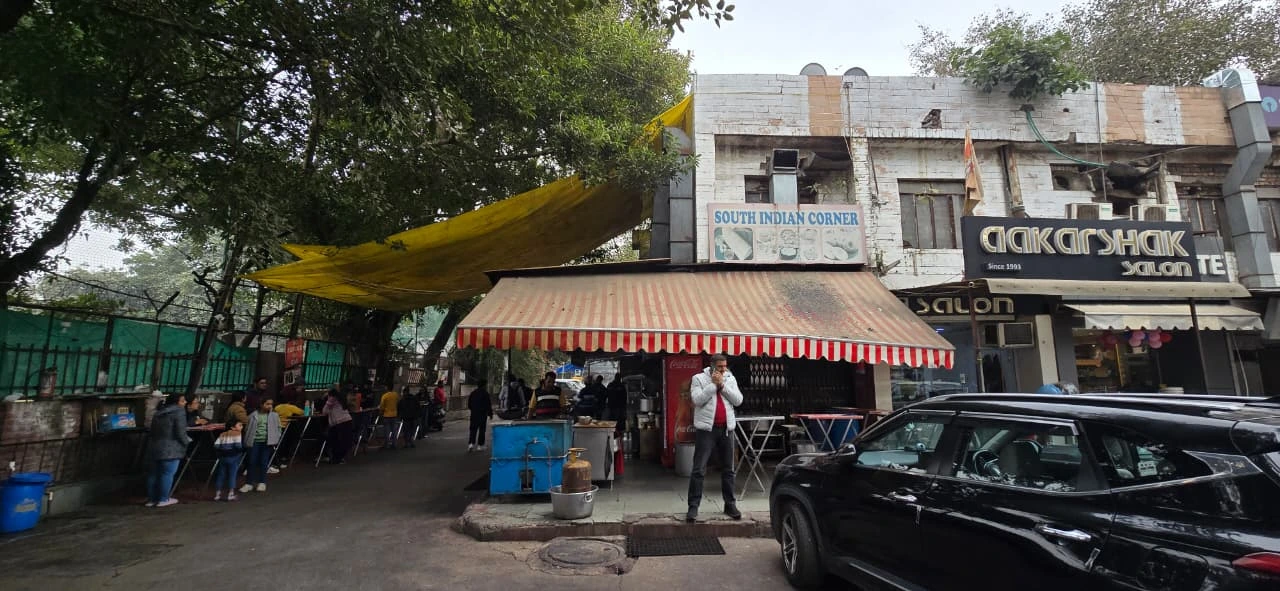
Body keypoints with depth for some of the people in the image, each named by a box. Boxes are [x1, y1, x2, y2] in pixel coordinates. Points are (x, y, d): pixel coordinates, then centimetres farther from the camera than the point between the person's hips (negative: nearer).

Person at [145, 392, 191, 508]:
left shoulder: (158, 413, 15)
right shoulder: (179, 412, -11)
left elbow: (153, 431, 20)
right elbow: (180, 433, -15)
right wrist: (186, 441, 3)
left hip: (153, 448, 8)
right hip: (170, 449, -8)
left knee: (153, 474, 14)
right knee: (167, 474, 0)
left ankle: (151, 499, 21)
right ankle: (163, 499, 5)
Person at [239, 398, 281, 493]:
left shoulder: (274, 416, 7)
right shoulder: (253, 416, 4)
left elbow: (278, 428, 9)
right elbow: (247, 429, 9)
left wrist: (276, 440, -1)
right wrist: (246, 441, 3)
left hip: (267, 442, 0)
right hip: (254, 442, 0)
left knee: (263, 463, 3)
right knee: (252, 462, 2)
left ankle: (262, 483, 13)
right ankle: (249, 483, 11)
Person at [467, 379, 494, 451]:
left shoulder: (473, 392, 6)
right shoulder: (485, 393, -10)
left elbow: (469, 403, 11)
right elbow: (488, 405, -10)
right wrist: (490, 413, -1)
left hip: (474, 413, 4)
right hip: (483, 414, -4)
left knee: (473, 429, 8)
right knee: (482, 430, 4)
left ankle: (471, 443, -6)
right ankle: (480, 445, 5)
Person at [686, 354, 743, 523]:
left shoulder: (730, 379, 9)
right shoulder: (699, 378, -1)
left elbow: (738, 400, -2)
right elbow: (697, 400, -14)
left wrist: (722, 384, -10)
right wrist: (713, 383, -13)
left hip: (726, 429, 4)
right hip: (706, 429, -4)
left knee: (728, 469, 12)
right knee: (699, 470, -4)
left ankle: (730, 504, 24)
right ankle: (693, 507, 2)